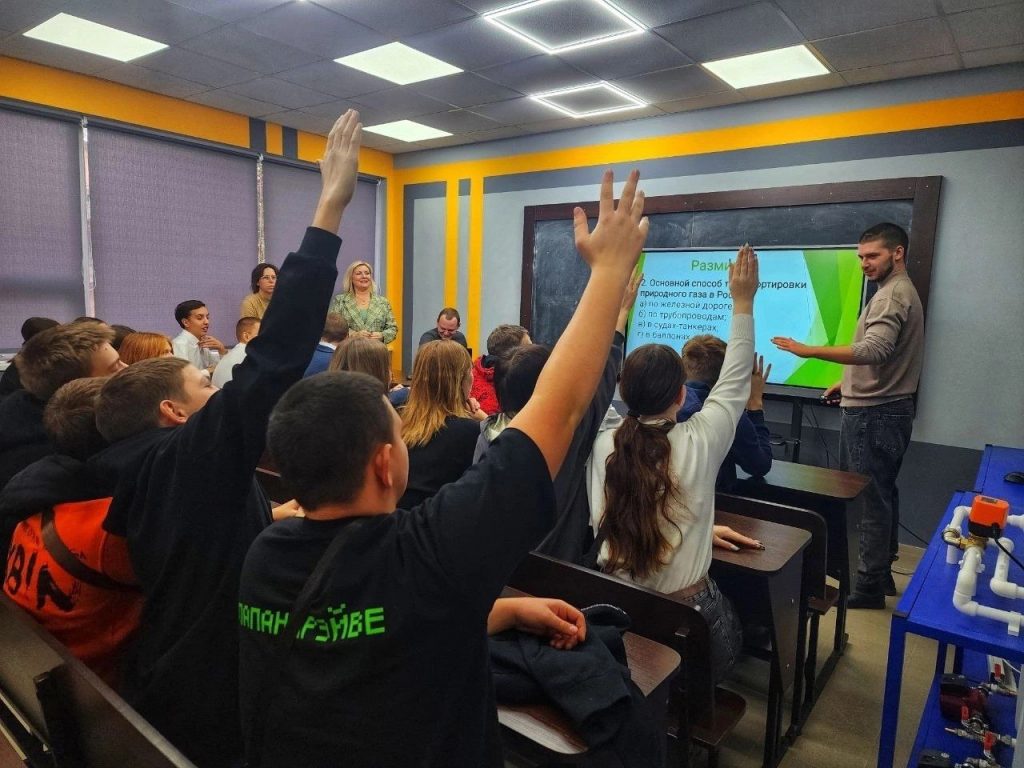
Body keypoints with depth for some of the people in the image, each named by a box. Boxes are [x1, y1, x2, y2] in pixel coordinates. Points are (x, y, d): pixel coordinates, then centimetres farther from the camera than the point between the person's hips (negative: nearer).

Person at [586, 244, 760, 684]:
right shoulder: (699, 443, -17)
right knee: (731, 628, 31)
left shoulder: (603, 445, -11)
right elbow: (735, 382, -2)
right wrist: (743, 303, 6)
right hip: (686, 618, -3)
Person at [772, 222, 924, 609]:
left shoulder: (893, 294, -15)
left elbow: (874, 350, -31)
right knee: (882, 494, 16)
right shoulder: (898, 292, 18)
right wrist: (849, 382, 21)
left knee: (871, 499, -5)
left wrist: (808, 351, -33)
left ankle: (869, 586, 4)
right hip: (885, 408, 11)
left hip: (874, 414, -11)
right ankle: (882, 573, 27)